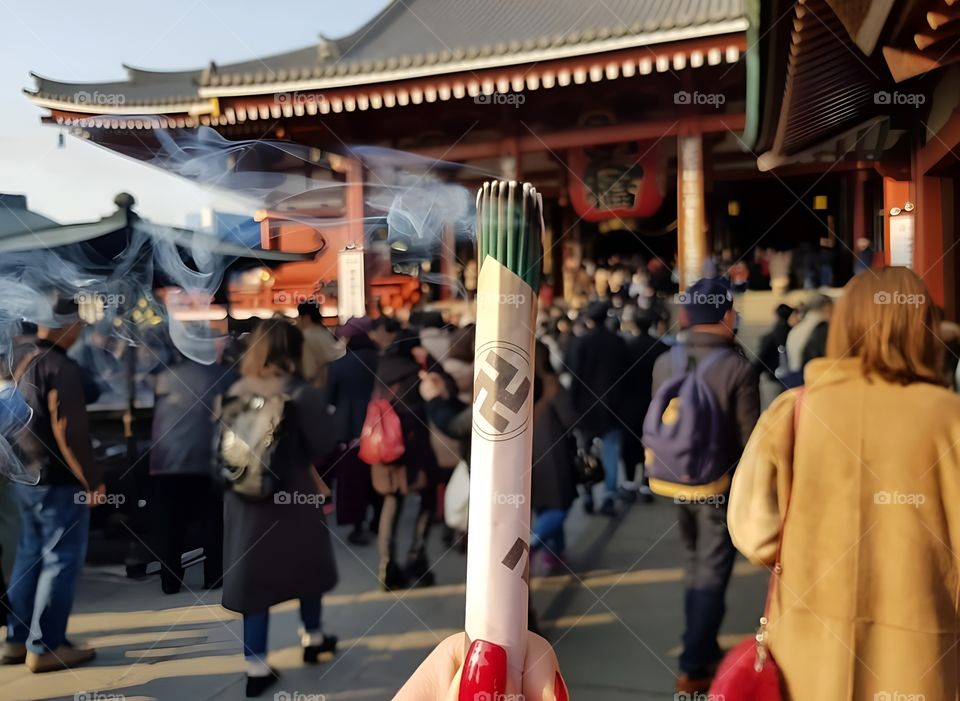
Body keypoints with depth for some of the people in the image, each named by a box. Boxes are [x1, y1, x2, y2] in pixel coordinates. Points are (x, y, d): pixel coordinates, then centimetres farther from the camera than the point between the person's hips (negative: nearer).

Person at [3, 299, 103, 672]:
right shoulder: (61, 368, -21)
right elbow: (70, 432, -22)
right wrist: (93, 480, -15)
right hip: (58, 481, -9)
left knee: (30, 556, 18)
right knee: (61, 561, 2)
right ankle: (44, 647, 9)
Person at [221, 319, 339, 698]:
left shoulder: (235, 392, -2)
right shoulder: (304, 395, -14)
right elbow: (323, 448, -13)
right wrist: (323, 413, 3)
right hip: (294, 496, -2)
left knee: (254, 575, 10)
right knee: (306, 565, 20)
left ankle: (255, 666, 12)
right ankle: (313, 638, 39)